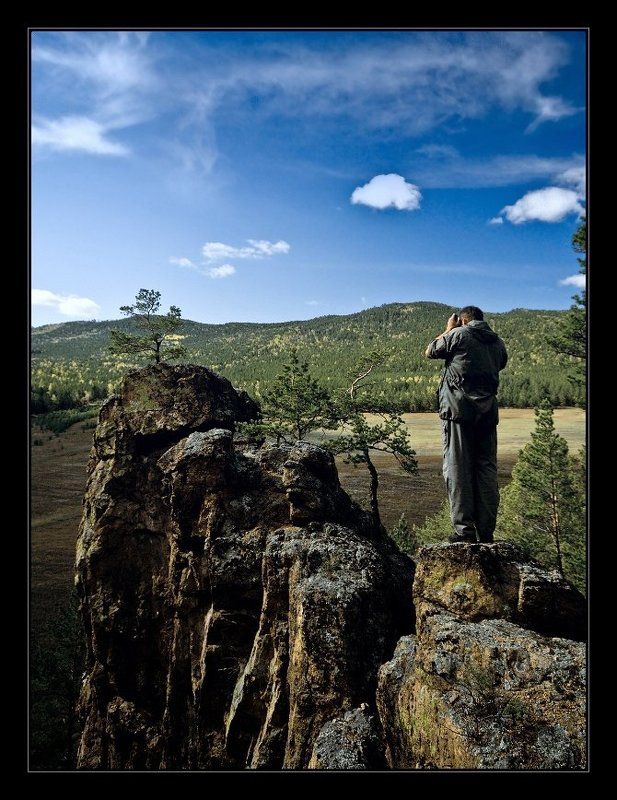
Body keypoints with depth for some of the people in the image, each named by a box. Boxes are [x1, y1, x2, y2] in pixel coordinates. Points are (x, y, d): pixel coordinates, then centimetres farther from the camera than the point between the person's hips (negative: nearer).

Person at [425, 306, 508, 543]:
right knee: (487, 468, 7)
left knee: (457, 468, -3)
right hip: (488, 410, 5)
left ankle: (464, 529, -7)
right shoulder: (497, 342, 15)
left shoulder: (458, 335, -2)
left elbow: (430, 352, 10)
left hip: (459, 408, -5)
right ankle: (486, 532, 8)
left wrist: (448, 330, 22)